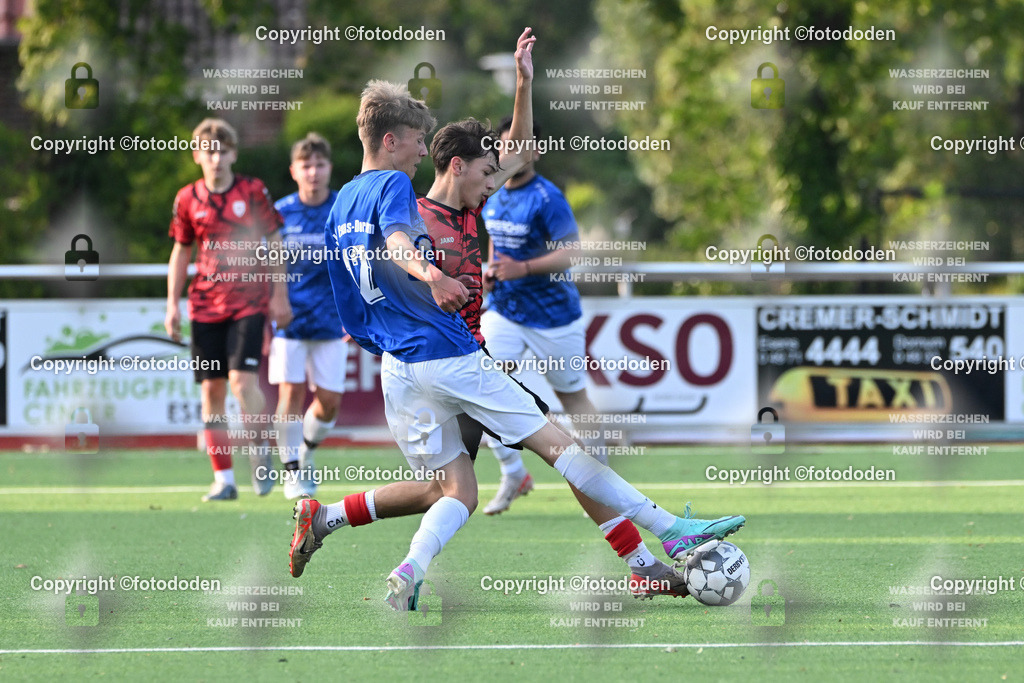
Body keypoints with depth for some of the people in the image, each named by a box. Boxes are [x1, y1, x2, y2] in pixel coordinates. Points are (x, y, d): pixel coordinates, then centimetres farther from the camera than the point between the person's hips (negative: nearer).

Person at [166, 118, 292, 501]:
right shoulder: (188, 199, 5)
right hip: (206, 305, 3)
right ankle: (223, 479, 6)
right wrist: (172, 305, 8)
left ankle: (259, 452, 7)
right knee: (212, 390, 0)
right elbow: (181, 252, 14)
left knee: (242, 379, -17)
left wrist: (280, 296, 1)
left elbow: (275, 243, 4)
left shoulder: (253, 192, -2)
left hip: (249, 300, -3)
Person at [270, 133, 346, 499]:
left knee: (329, 400, 1)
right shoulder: (280, 213, -1)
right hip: (288, 318, -1)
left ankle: (306, 452, 29)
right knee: (291, 391, -11)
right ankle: (292, 470, 1)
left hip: (330, 321, 1)